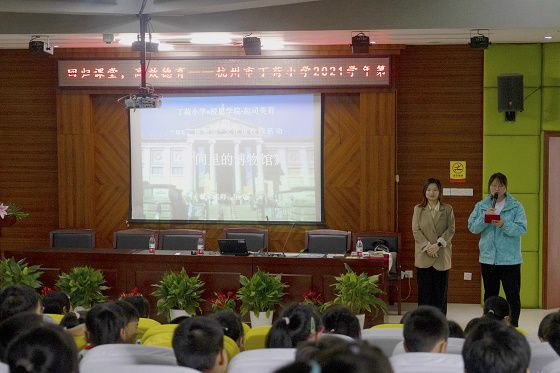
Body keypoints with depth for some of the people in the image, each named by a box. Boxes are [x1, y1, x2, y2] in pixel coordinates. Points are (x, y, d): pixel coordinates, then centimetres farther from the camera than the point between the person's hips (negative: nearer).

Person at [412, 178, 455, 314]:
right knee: (425, 291, 1)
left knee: (441, 292, 3)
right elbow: (416, 230, -1)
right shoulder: (418, 209, 7)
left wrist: (438, 244, -15)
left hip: (442, 256, 0)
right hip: (423, 256, 0)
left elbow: (451, 229, -2)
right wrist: (427, 246, -13)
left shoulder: (447, 209, 6)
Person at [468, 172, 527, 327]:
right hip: (488, 258, 3)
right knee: (490, 296, 12)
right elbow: (472, 227, -2)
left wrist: (504, 224, -27)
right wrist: (484, 217, -18)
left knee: (513, 296, -1)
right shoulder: (481, 206, 7)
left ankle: (514, 326, 7)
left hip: (510, 259, -3)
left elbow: (521, 229, -12)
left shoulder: (516, 206, -2)